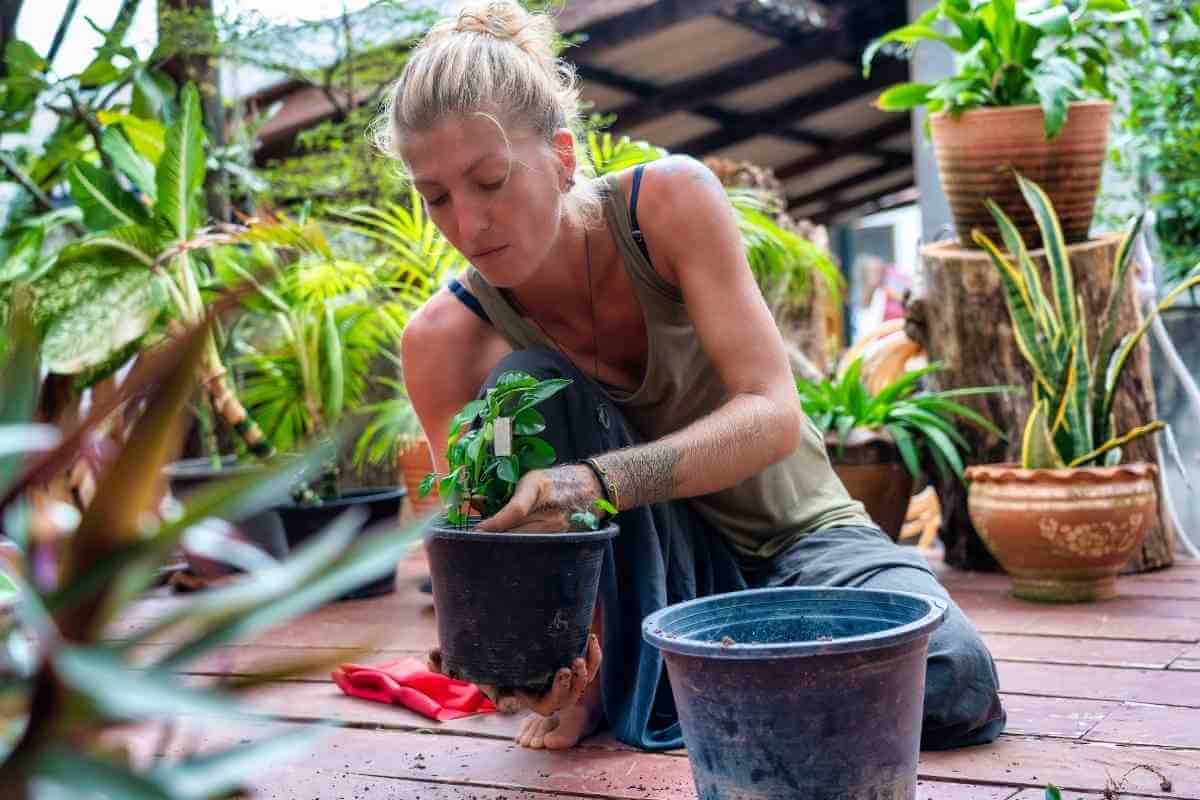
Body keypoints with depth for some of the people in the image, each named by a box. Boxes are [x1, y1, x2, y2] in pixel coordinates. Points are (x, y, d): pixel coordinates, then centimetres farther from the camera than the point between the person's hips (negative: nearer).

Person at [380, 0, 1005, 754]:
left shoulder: (671, 199, -21)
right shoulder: (445, 339, -17)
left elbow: (775, 416, -29)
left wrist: (594, 481, -46)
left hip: (795, 532, 0)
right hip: (651, 563, 1)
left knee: (950, 682, -30)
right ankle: (605, 680, -16)